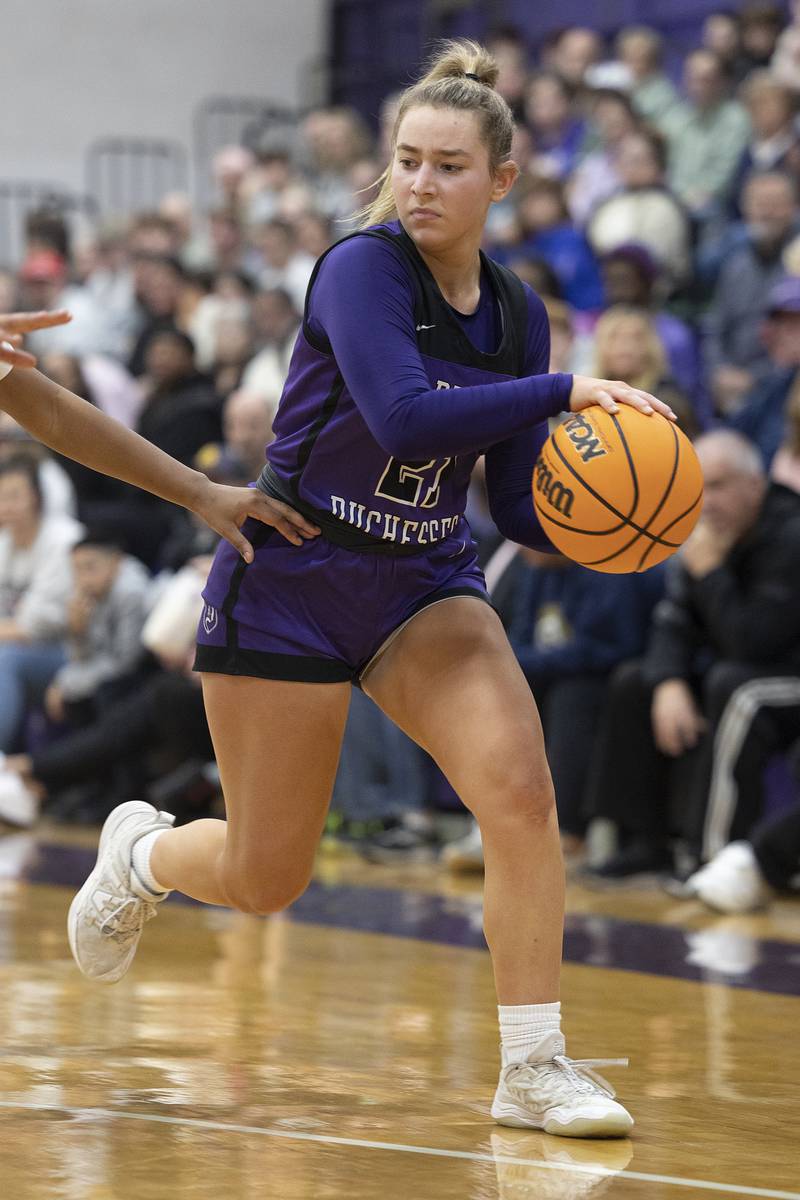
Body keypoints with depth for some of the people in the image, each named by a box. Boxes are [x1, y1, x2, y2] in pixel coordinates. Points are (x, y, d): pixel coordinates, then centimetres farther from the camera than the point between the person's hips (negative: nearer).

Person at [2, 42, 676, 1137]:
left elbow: (521, 508, 5)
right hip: (290, 581, -4)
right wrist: (564, 390, -36)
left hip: (425, 589, 5)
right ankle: (142, 852, 42)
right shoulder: (362, 269, -19)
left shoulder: (516, 315, 0)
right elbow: (404, 419, -36)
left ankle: (535, 1067, -12)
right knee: (264, 880, 5)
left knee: (521, 792, -21)